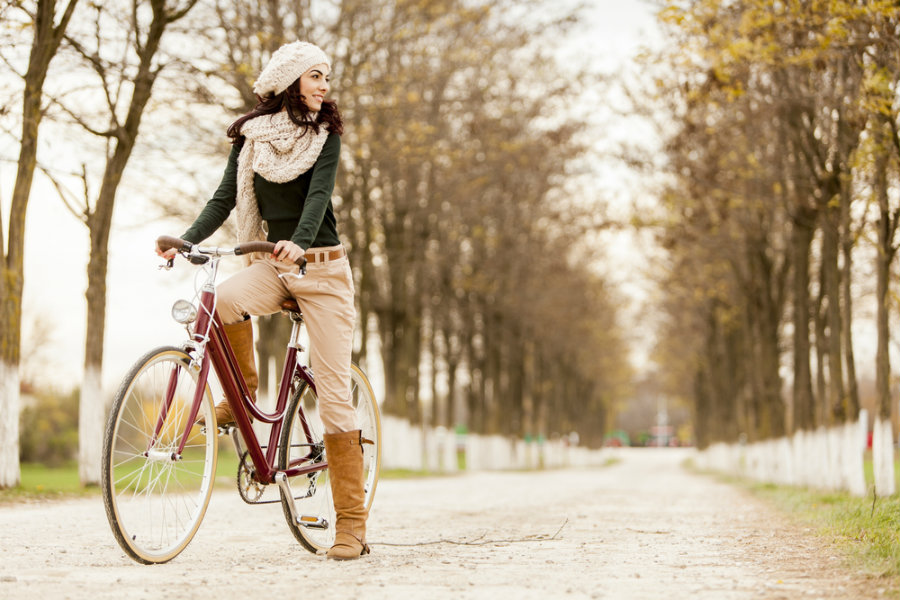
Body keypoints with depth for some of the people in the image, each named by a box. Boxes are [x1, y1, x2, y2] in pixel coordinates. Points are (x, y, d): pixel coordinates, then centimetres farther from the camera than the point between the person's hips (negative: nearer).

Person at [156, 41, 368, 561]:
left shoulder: (325, 133, -1)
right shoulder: (251, 135, 5)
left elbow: (319, 194, -16)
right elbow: (225, 198, 1)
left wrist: (299, 242, -36)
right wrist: (186, 241, -15)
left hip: (322, 267, -2)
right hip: (274, 266, 2)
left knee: (334, 395, -8)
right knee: (222, 299, -33)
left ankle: (352, 523, -4)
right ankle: (243, 392, -4)